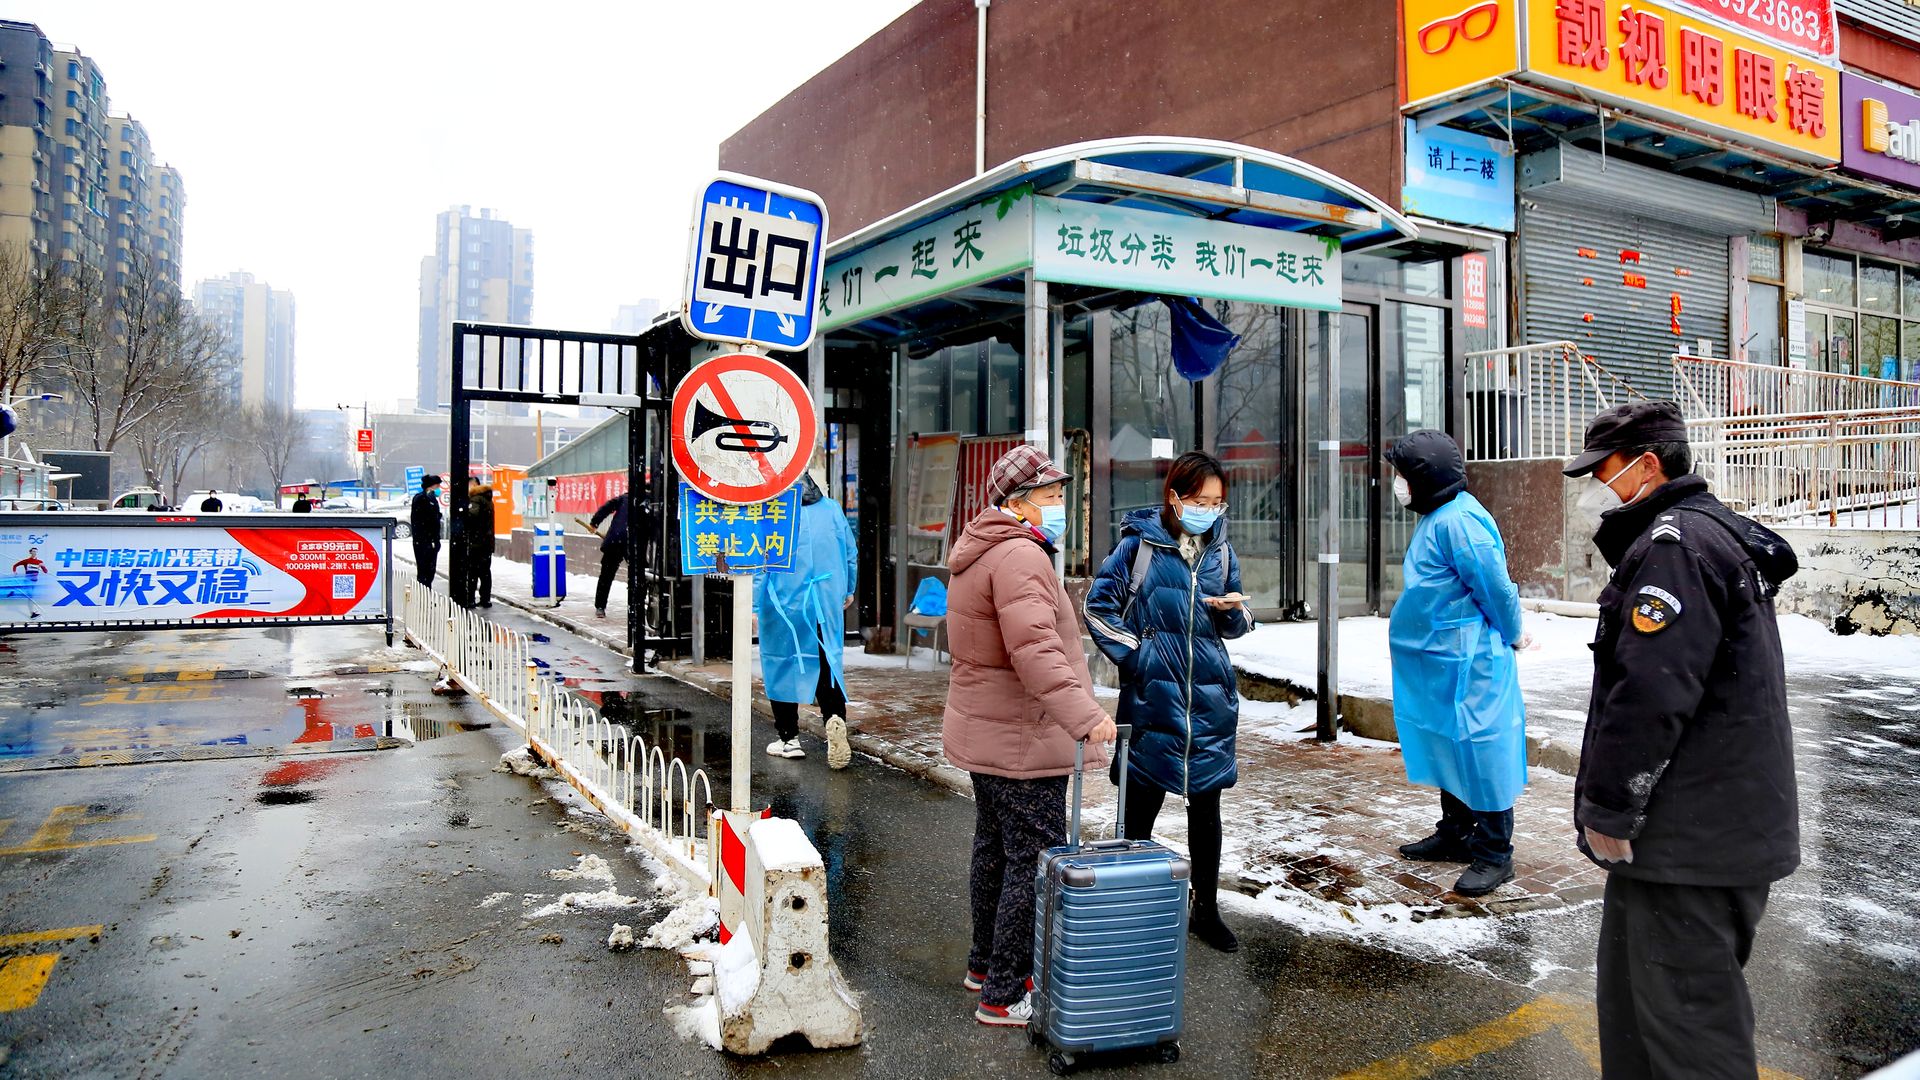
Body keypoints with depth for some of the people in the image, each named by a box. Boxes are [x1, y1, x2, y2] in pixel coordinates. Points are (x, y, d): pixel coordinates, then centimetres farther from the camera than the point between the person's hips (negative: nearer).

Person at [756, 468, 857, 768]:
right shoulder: (833, 510, 4)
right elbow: (850, 554, 12)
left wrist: (754, 606, -5)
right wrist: (848, 590, 26)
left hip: (784, 604, -3)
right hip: (827, 605, 3)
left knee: (782, 664, 9)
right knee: (826, 664, 12)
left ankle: (789, 738, 14)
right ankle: (836, 717, -13)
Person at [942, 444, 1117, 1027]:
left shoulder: (980, 553, 15)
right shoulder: (1019, 556, -19)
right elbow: (1035, 649, -32)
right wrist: (1084, 713, -39)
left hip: (985, 732, 11)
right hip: (1021, 743, -11)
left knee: (995, 850, 21)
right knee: (1034, 864, -4)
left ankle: (986, 965, 36)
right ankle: (1004, 996, 3)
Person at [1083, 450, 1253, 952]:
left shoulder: (1220, 548, 8)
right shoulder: (1139, 543, -5)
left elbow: (1233, 626, 16)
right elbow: (1099, 606, -2)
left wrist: (1235, 610, -6)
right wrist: (1135, 655, -8)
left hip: (1210, 696, 4)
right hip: (1153, 697, -4)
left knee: (1207, 802, 12)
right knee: (1142, 802, 6)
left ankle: (1206, 909, 26)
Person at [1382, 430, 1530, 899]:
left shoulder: (1458, 521, -21)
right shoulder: (1437, 518, 12)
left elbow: (1496, 586, -18)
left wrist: (1512, 634, -4)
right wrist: (1509, 632, 19)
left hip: (1469, 664, -11)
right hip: (1440, 661, 11)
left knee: (1479, 752, -1)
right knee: (1448, 749, 19)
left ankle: (1494, 853, 10)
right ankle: (1454, 834, 32)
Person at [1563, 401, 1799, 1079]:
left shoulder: (1674, 544, -17)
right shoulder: (1719, 534, 18)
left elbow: (1649, 696, -25)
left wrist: (1606, 811, -16)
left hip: (1691, 840, -11)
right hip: (1714, 830, 11)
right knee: (1630, 996, 21)